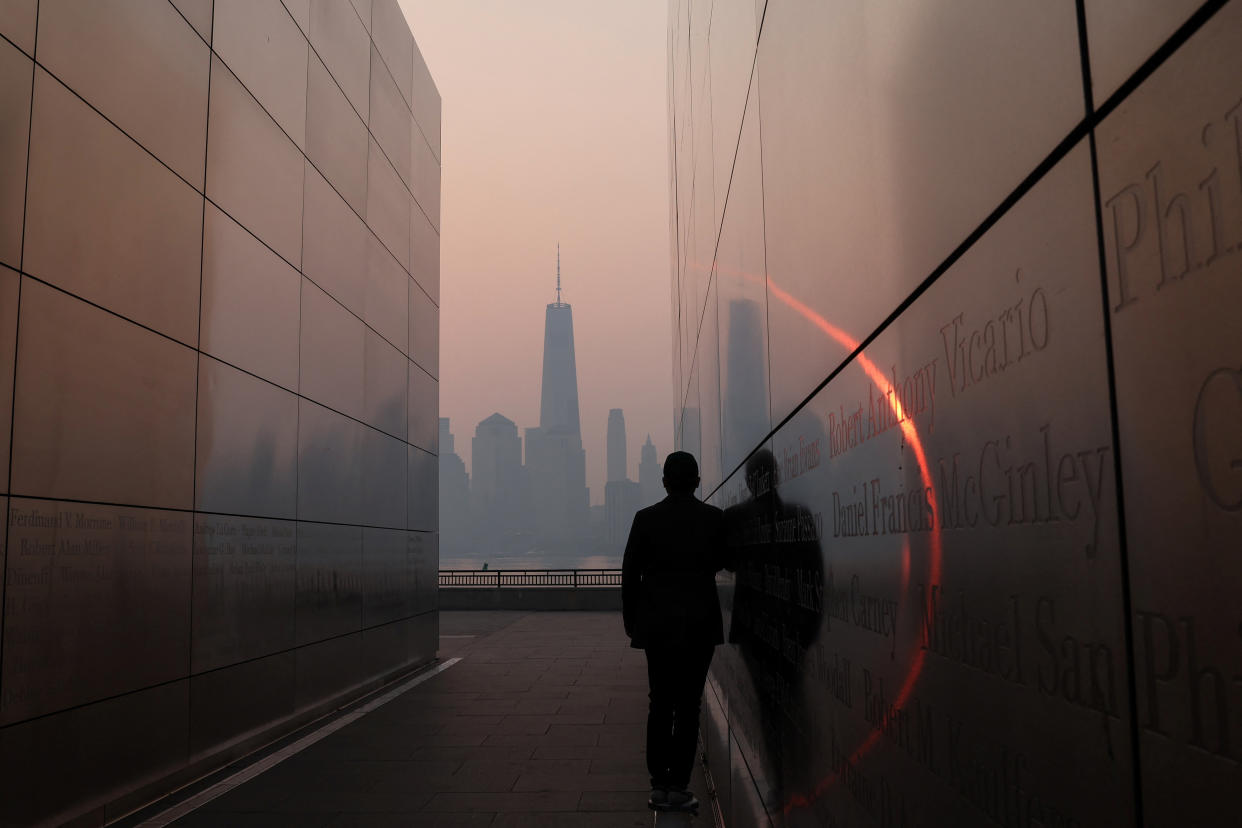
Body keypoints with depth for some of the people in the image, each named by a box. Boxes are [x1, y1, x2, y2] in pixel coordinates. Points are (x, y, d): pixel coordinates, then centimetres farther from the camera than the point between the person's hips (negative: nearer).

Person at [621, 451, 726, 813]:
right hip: (699, 622, -1)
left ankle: (659, 786, 11)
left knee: (660, 704, 10)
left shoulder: (646, 518, -4)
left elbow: (630, 574, -1)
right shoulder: (714, 518, -4)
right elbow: (719, 562, 9)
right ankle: (678, 786, 3)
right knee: (688, 705, 3)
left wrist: (631, 621, 8)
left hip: (656, 623, 1)